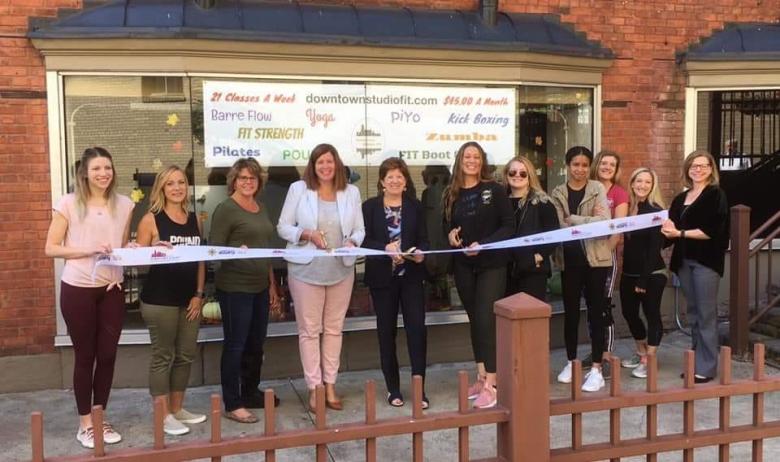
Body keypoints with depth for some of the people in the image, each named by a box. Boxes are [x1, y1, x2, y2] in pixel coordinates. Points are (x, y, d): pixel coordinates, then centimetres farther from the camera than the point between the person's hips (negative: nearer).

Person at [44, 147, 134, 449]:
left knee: (108, 355, 8)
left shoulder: (124, 204, 4)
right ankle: (85, 423, 21)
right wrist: (89, 249, -20)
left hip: (112, 289, 3)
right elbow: (51, 248, -8)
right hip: (77, 289, -3)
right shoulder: (69, 203, -6)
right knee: (85, 356, 6)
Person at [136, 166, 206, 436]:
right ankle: (163, 415, 12)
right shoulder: (151, 219, -5)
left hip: (189, 298, 6)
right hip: (159, 299, -5)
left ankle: (177, 409, 26)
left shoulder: (195, 220, 10)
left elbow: (200, 259, 11)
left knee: (186, 355, 12)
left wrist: (199, 294, 5)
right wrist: (154, 250, -27)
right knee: (163, 356, 2)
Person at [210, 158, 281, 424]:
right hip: (234, 288, -7)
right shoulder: (226, 208, -8)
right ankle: (232, 405, 8)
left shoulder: (261, 209, 14)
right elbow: (214, 248, -11)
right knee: (235, 345, -1)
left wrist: (272, 284, 17)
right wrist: (237, 252, -30)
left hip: (260, 287, 8)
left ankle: (251, 393, 30)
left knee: (256, 344, 15)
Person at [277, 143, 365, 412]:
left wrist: (352, 241, -14)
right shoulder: (298, 189, -1)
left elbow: (359, 229, 8)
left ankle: (330, 386, 21)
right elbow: (283, 227, 0)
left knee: (334, 328, 11)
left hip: (341, 270, 3)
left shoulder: (351, 192, 6)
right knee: (309, 330, 3)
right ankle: (314, 388, 13)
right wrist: (307, 234, -17)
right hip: (306, 269, -2)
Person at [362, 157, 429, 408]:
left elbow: (424, 239, 5)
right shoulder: (370, 207, 1)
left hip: (411, 276, 1)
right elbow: (364, 241, -5)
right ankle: (393, 388, 19)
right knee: (386, 331, 7)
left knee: (417, 328, -5)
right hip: (382, 277, -1)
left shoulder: (415, 206, 7)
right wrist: (386, 248, -21)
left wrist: (420, 252, -16)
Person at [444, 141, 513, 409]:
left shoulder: (495, 190, -4)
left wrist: (483, 244, -19)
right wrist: (450, 236, -8)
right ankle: (481, 376, 23)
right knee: (474, 320, 11)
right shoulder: (451, 194, 6)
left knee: (486, 320, -10)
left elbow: (509, 225, -8)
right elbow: (446, 226, 15)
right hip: (464, 266, 4)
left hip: (492, 265, -4)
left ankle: (491, 384, -4)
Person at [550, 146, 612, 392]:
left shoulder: (598, 189, 1)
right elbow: (558, 226, -6)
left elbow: (604, 221, -13)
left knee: (596, 312, 2)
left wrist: (573, 220, -14)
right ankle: (571, 362, 25)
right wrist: (589, 220, -16)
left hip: (596, 258, -2)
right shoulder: (557, 193, 6)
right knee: (570, 312, 10)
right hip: (570, 260, 2)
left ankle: (596, 368, 7)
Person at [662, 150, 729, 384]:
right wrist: (667, 230, -8)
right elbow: (672, 227, 15)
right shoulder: (680, 198, 16)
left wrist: (680, 233, -16)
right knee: (693, 313, 11)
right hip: (684, 260, 6)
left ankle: (706, 367, 2)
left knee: (706, 314, -3)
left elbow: (712, 231, -15)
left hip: (706, 260, -6)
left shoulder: (716, 195, -4)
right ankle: (696, 362, 17)